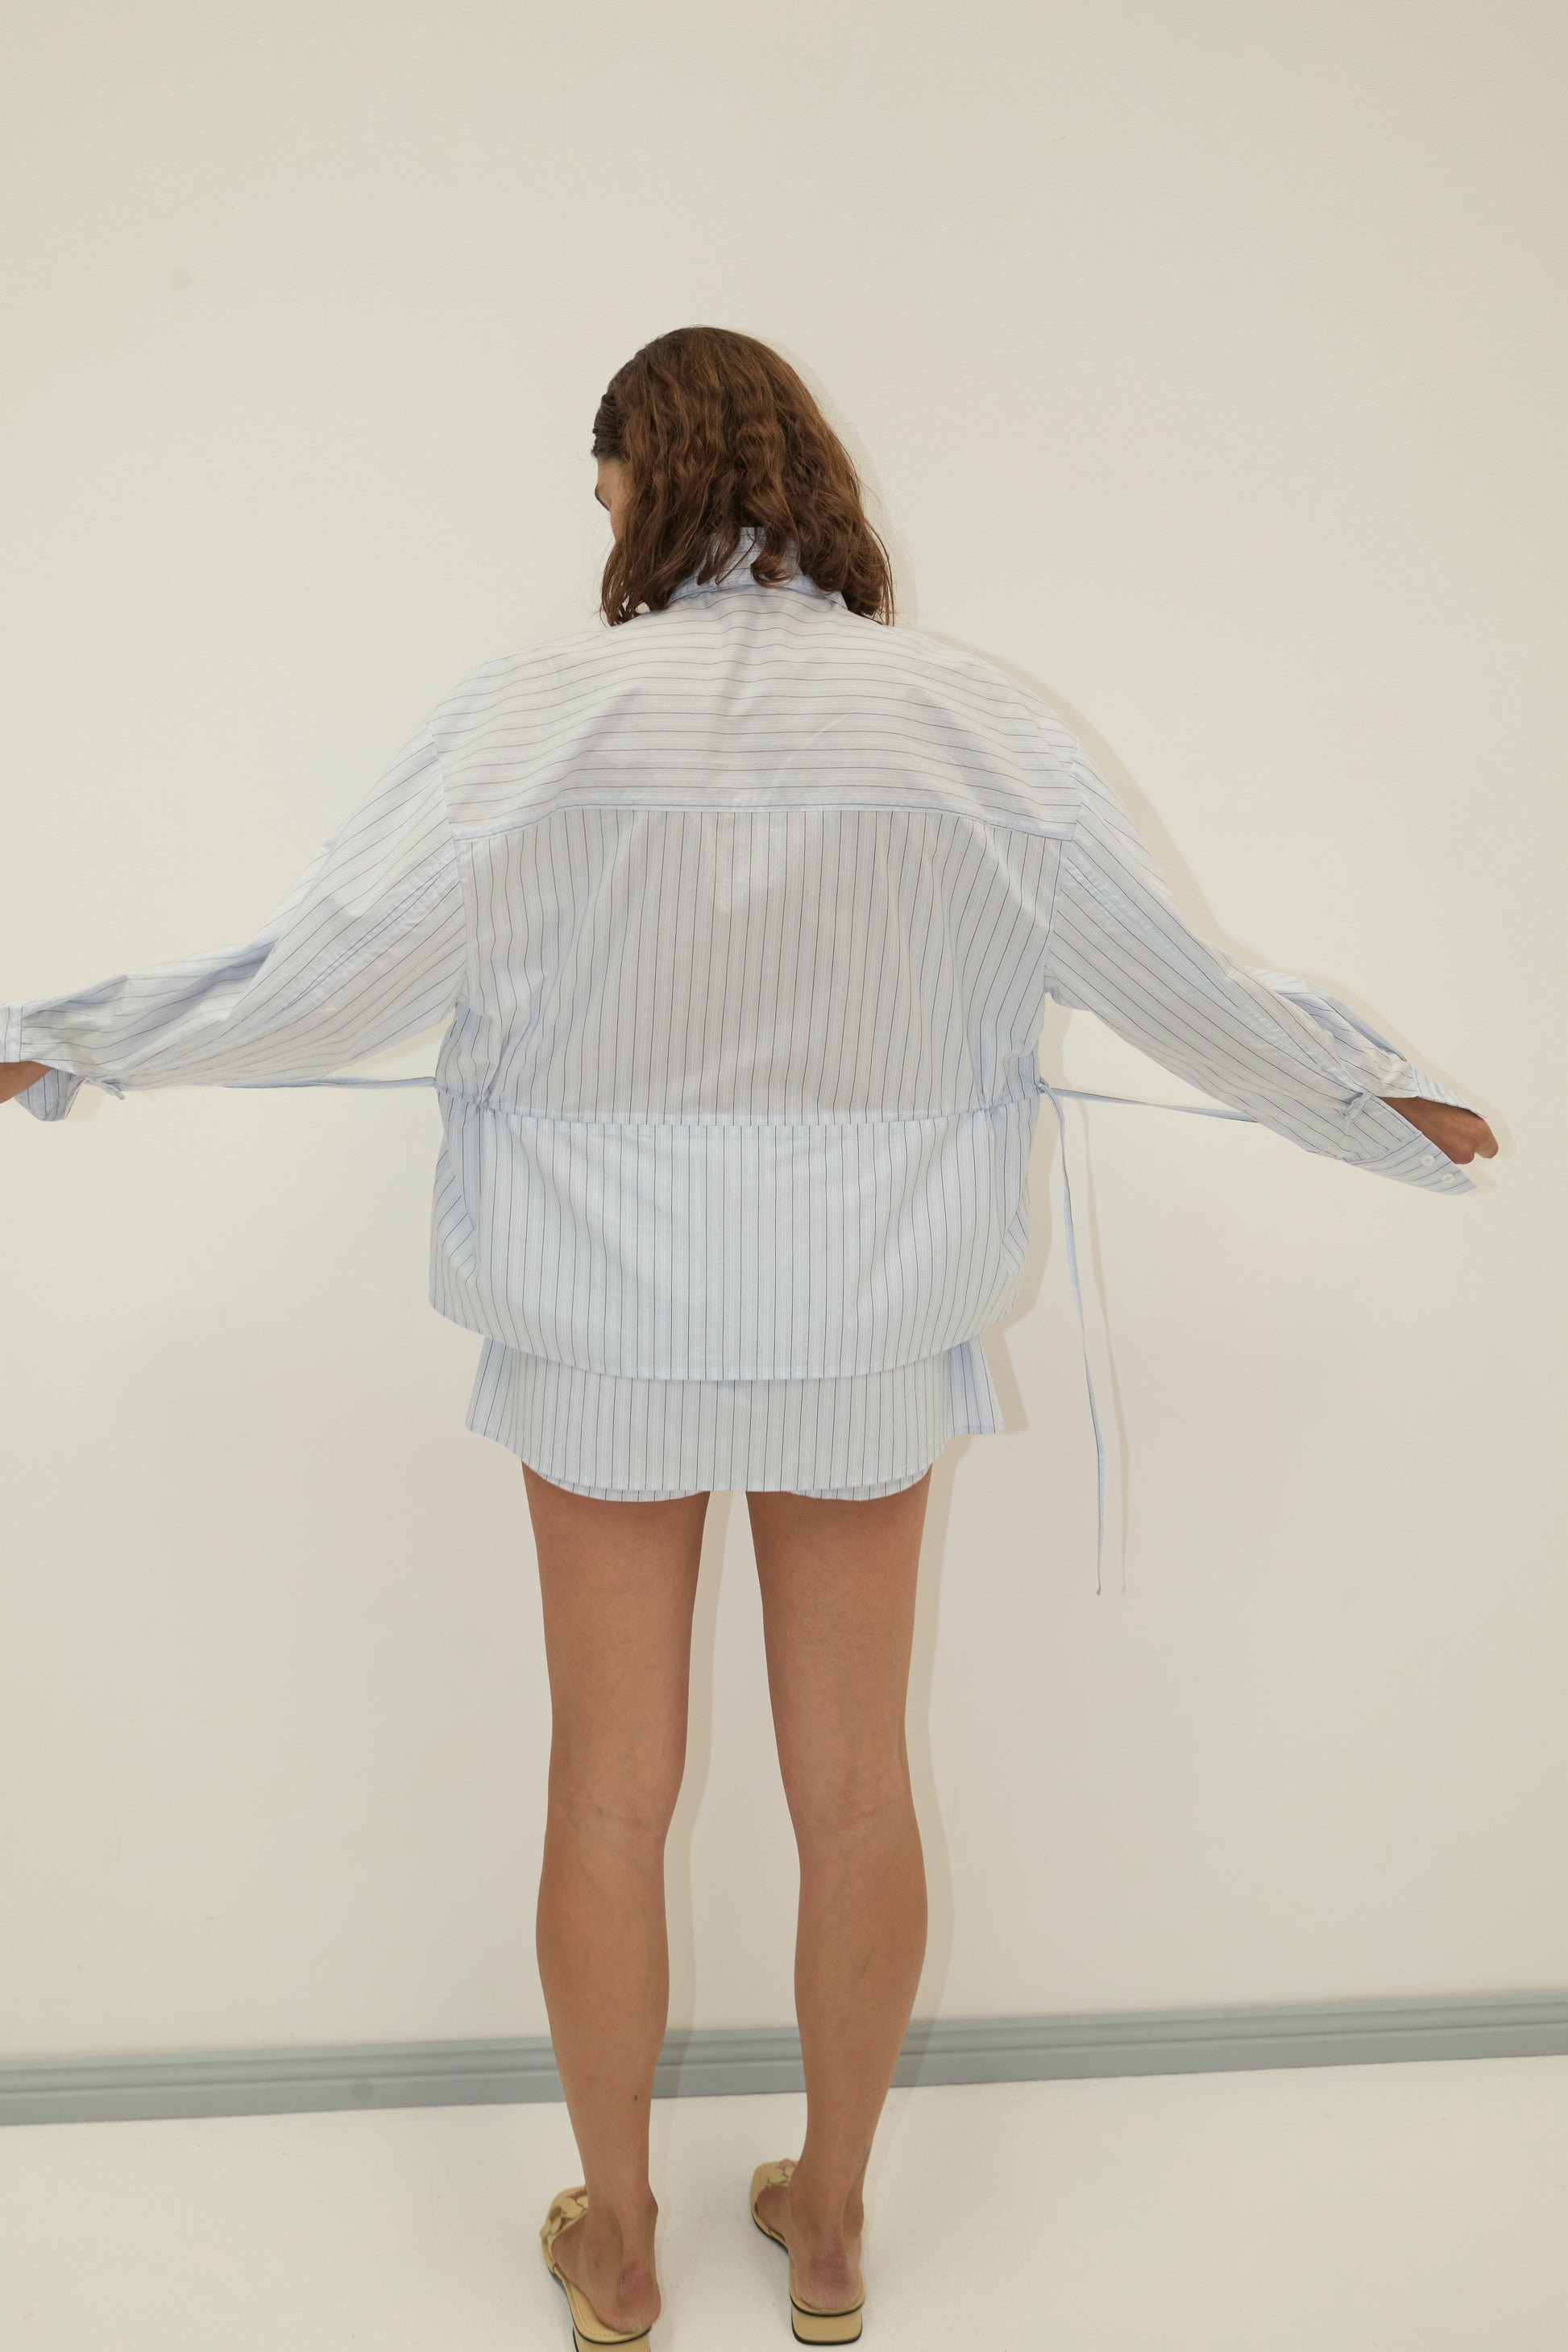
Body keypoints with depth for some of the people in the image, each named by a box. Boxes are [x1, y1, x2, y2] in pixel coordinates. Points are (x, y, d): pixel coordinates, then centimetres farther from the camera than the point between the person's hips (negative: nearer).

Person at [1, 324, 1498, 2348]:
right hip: (867, 1338, 2)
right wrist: (1387, 1109, 15)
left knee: (610, 1793, 14)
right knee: (854, 1789, 16)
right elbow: (1181, 986, -2)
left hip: (608, 1336, -1)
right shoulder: (968, 723, -8)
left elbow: (321, 978, -13)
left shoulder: (538, 715, -13)